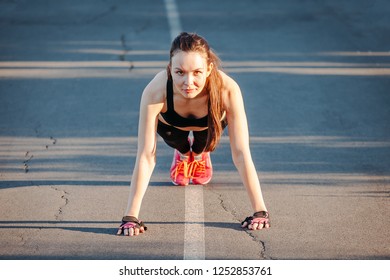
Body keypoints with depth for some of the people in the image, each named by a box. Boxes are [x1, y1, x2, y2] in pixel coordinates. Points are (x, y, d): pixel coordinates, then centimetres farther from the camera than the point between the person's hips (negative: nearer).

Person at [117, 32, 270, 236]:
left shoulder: (227, 89, -44)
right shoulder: (155, 91, -44)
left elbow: (241, 153, -39)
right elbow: (145, 157, -40)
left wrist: (260, 210, -40)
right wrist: (130, 216, -42)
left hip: (210, 122, 0)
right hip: (170, 123, 0)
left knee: (201, 148, -13)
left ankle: (200, 154, 24)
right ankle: (183, 154, 23)